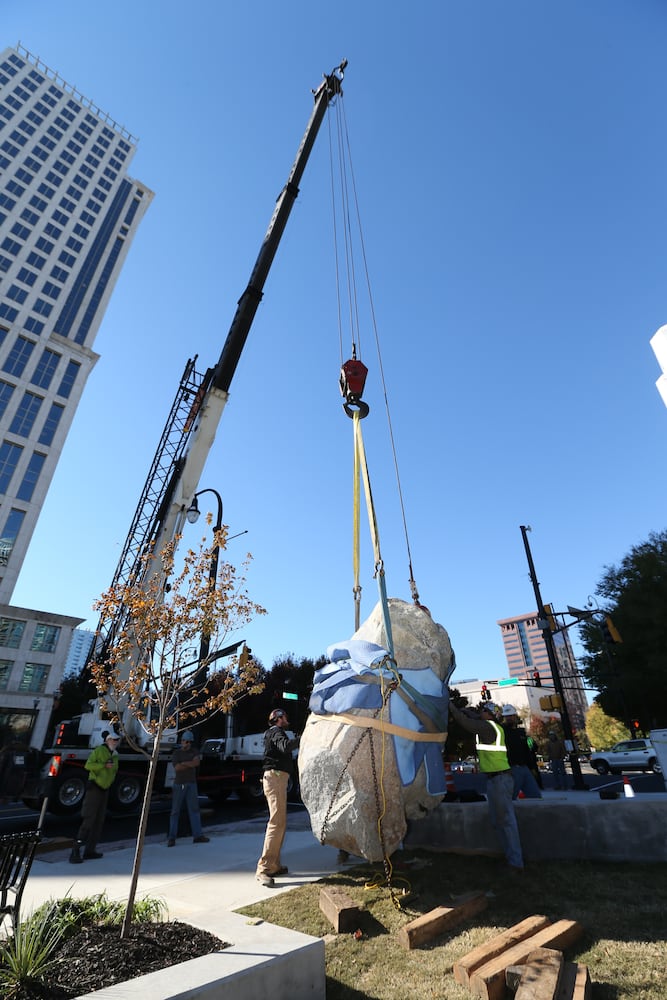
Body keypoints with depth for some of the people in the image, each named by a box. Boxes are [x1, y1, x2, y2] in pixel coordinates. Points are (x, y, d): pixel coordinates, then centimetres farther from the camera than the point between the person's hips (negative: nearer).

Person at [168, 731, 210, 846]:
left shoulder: (194, 752, 9)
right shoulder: (176, 753, 1)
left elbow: (197, 762, -9)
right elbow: (177, 768, -12)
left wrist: (184, 763, -12)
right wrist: (191, 764, -8)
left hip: (191, 784, 2)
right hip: (179, 784, -2)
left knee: (194, 809, 5)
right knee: (175, 811, 2)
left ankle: (197, 835, 9)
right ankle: (172, 838, 12)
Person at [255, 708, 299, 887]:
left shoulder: (274, 733, 23)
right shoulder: (276, 732, -9)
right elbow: (285, 746, -29)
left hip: (275, 778, 11)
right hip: (276, 777, -11)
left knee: (280, 822, 15)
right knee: (277, 822, -14)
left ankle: (274, 865, 20)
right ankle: (263, 869, -15)